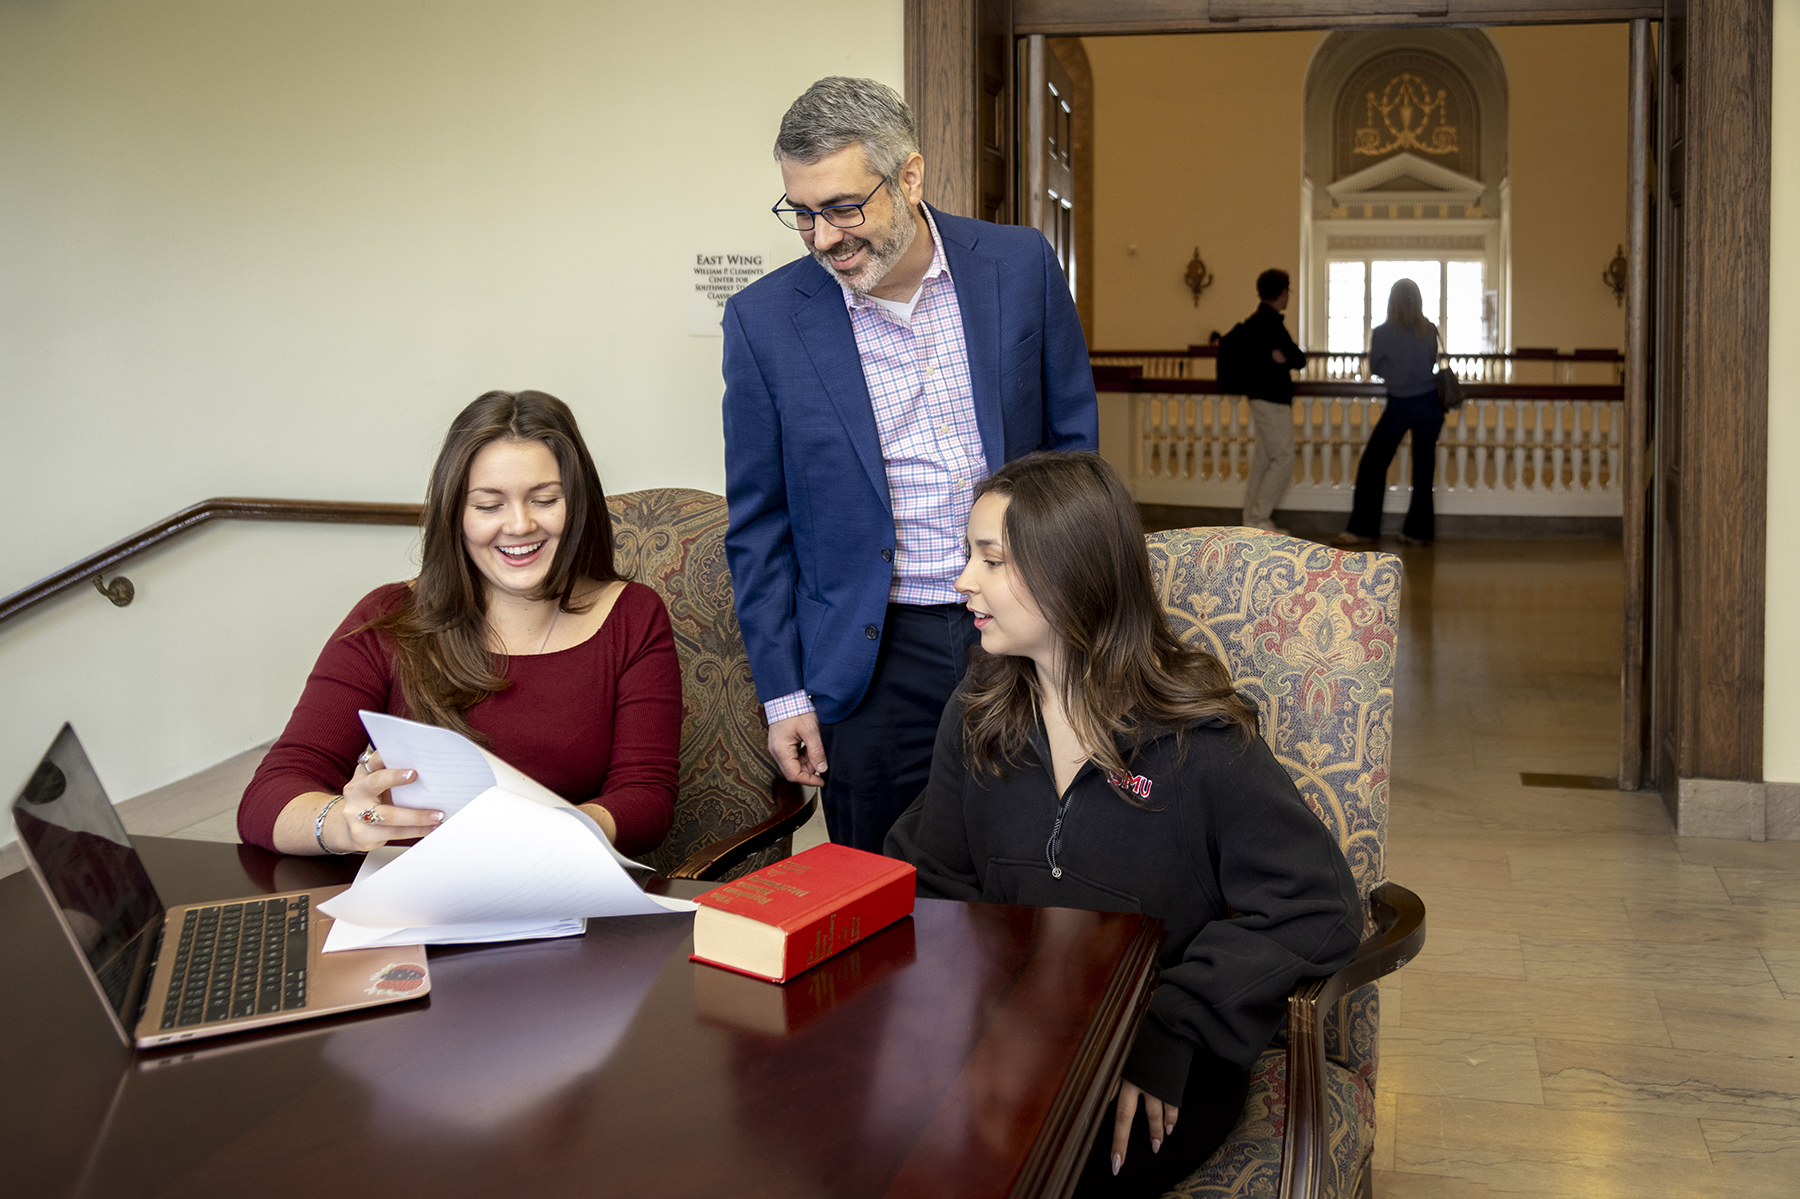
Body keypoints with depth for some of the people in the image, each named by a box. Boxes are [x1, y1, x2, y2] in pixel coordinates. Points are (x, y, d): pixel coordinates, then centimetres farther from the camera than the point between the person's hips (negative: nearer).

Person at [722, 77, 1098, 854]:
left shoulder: (1022, 266, -3)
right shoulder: (765, 319, -5)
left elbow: (1074, 442, 7)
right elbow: (759, 525, 1)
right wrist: (782, 693, 0)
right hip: (876, 658, -1)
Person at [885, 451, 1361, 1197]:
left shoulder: (1197, 739, -9)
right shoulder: (978, 717, 7)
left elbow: (1319, 911, -9)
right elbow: (930, 884, 12)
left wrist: (1171, 1027, -17)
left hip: (1156, 1071, -4)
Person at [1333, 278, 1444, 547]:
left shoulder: (1382, 334, -10)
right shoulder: (1430, 331, -2)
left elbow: (1375, 368, 2)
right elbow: (1432, 362, 10)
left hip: (1399, 406, -3)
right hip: (1429, 403, 3)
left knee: (1373, 464, 6)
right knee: (1424, 467, 8)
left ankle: (1363, 529, 6)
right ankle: (1419, 530, 10)